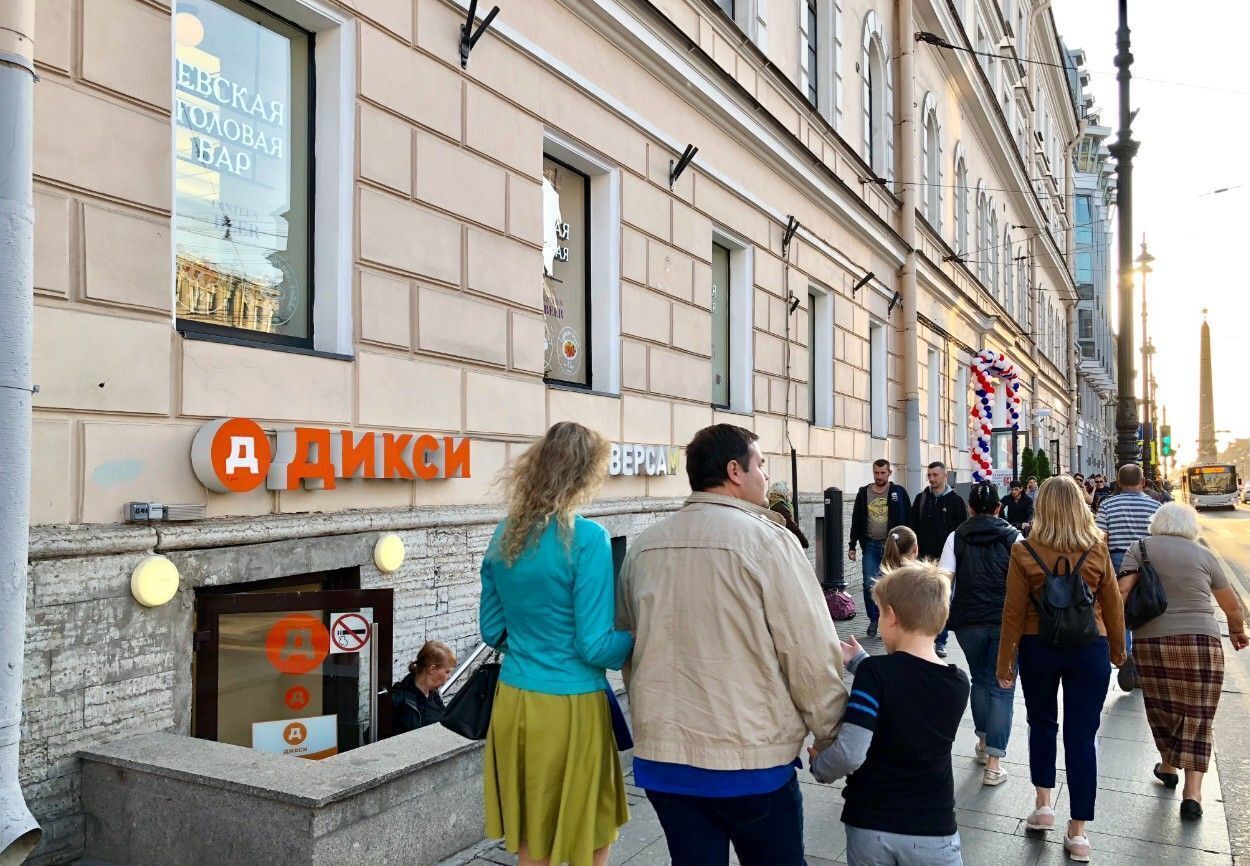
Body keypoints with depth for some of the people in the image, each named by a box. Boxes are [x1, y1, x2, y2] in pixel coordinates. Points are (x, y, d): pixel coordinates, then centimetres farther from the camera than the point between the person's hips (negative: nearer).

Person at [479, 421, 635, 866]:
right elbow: (595, 646, -16)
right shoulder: (587, 538, -17)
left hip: (513, 703, 6)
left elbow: (493, 630, 11)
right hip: (571, 708, -6)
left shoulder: (503, 536, 3)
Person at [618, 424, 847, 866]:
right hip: (751, 756, -4)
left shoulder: (643, 546, 4)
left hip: (661, 757, 5)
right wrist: (829, 734, 2)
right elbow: (812, 653, -12)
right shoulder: (766, 539, -12)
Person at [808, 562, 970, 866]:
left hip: (869, 827, -2)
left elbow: (849, 754, -25)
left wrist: (819, 765, -6)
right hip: (932, 832, 2)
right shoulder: (958, 684, -5)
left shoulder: (874, 672, -18)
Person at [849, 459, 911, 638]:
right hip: (870, 545, 2)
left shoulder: (899, 493, 1)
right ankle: (874, 620, 14)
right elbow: (856, 521, 11)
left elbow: (907, 521, 3)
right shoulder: (864, 493, 6)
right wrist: (852, 546, 8)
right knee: (869, 584, -2)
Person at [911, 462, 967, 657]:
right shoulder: (921, 498, 7)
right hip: (925, 559, 2)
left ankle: (941, 642, 12)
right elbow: (913, 527, 8)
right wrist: (921, 553, 1)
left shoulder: (956, 501, 0)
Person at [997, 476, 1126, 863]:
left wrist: (1005, 662, 1)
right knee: (1081, 736, 6)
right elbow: (1113, 606, 2)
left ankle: (1044, 805, 25)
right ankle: (1078, 834, 11)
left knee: (1042, 725, 22)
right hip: (1089, 649, 1)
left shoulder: (1024, 552, -11)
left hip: (1038, 648, 0)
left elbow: (1013, 613, -8)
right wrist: (1118, 650, 18)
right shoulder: (1097, 551, -6)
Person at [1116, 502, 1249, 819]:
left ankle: (1168, 766, 36)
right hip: (1200, 640, 0)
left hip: (1151, 640, 0)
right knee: (1197, 715, 5)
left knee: (1161, 707, 18)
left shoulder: (1141, 548, 5)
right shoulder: (1203, 555, 9)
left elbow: (1122, 590, -9)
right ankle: (1193, 790, 0)